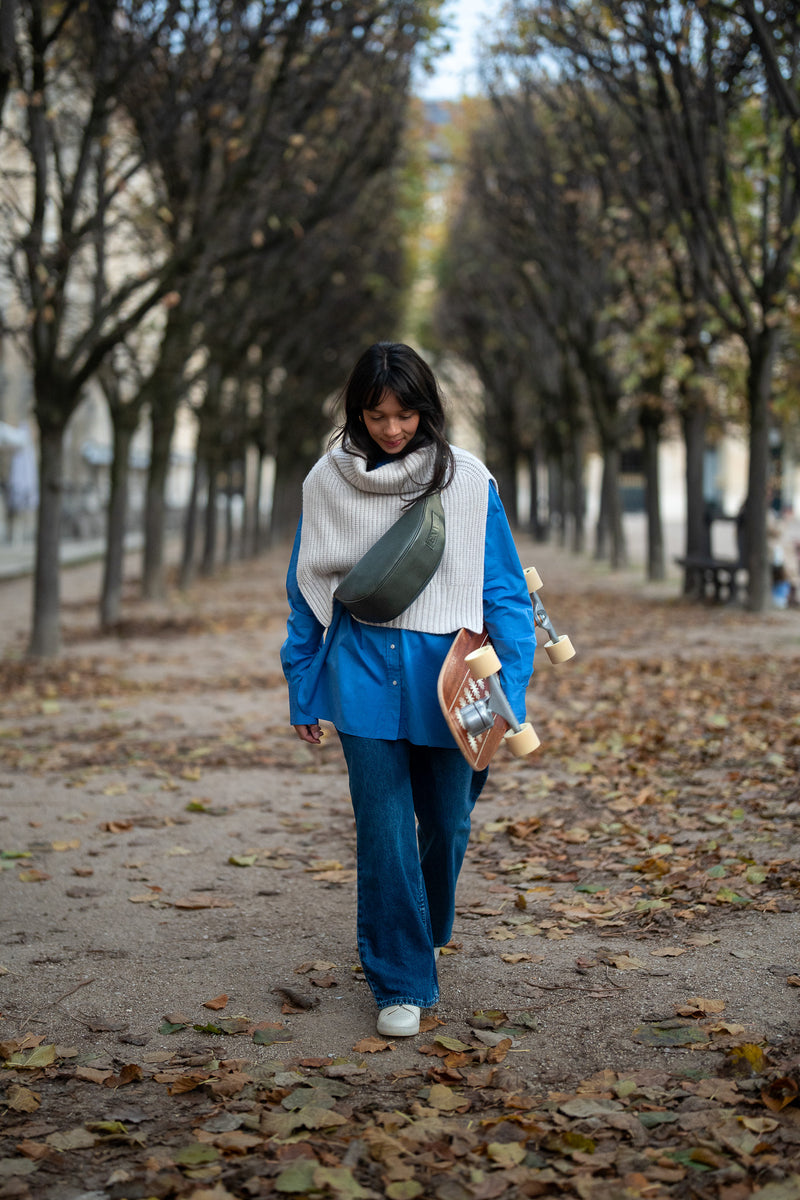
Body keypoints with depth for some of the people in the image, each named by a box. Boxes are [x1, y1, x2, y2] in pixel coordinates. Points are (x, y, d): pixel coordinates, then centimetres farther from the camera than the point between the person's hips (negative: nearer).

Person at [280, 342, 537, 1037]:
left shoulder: (468, 480, -3)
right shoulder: (327, 482, 0)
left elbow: (504, 590, 0)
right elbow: (307, 593, 8)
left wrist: (511, 693, -4)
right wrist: (302, 691, 9)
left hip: (447, 674, 0)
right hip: (365, 674, 0)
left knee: (447, 824, 10)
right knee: (383, 832, -4)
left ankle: (428, 930, 41)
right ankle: (401, 982, 8)